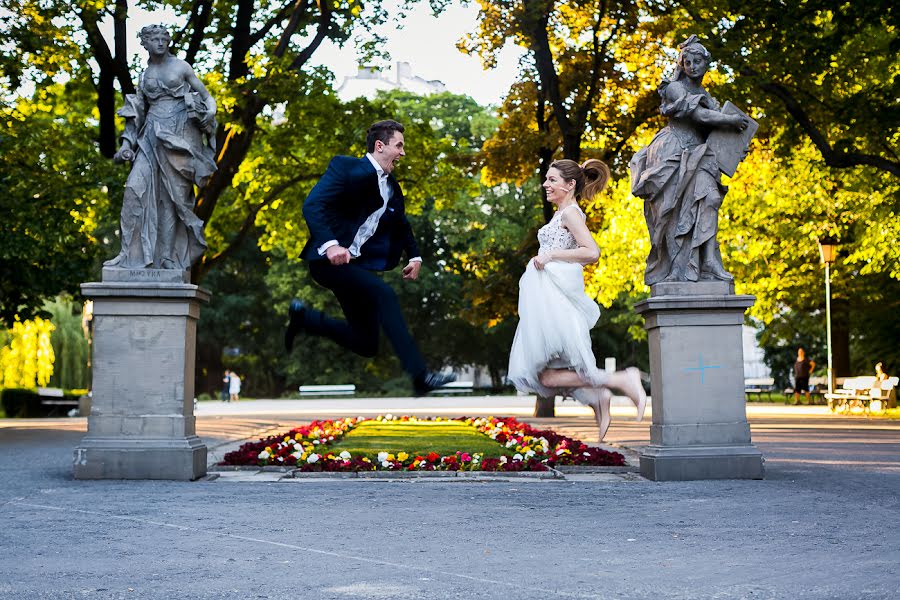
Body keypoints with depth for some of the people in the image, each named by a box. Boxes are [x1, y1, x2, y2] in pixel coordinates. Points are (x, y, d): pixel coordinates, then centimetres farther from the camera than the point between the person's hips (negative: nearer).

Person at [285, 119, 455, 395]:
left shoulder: (392, 187, 14)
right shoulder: (346, 167, -7)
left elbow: (402, 226, 28)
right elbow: (312, 205, -18)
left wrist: (414, 256, 10)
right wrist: (330, 244, -33)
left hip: (359, 265, 8)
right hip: (329, 258, -8)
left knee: (366, 344, 5)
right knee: (384, 294, -30)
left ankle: (303, 316, 25)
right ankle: (419, 375, -31)